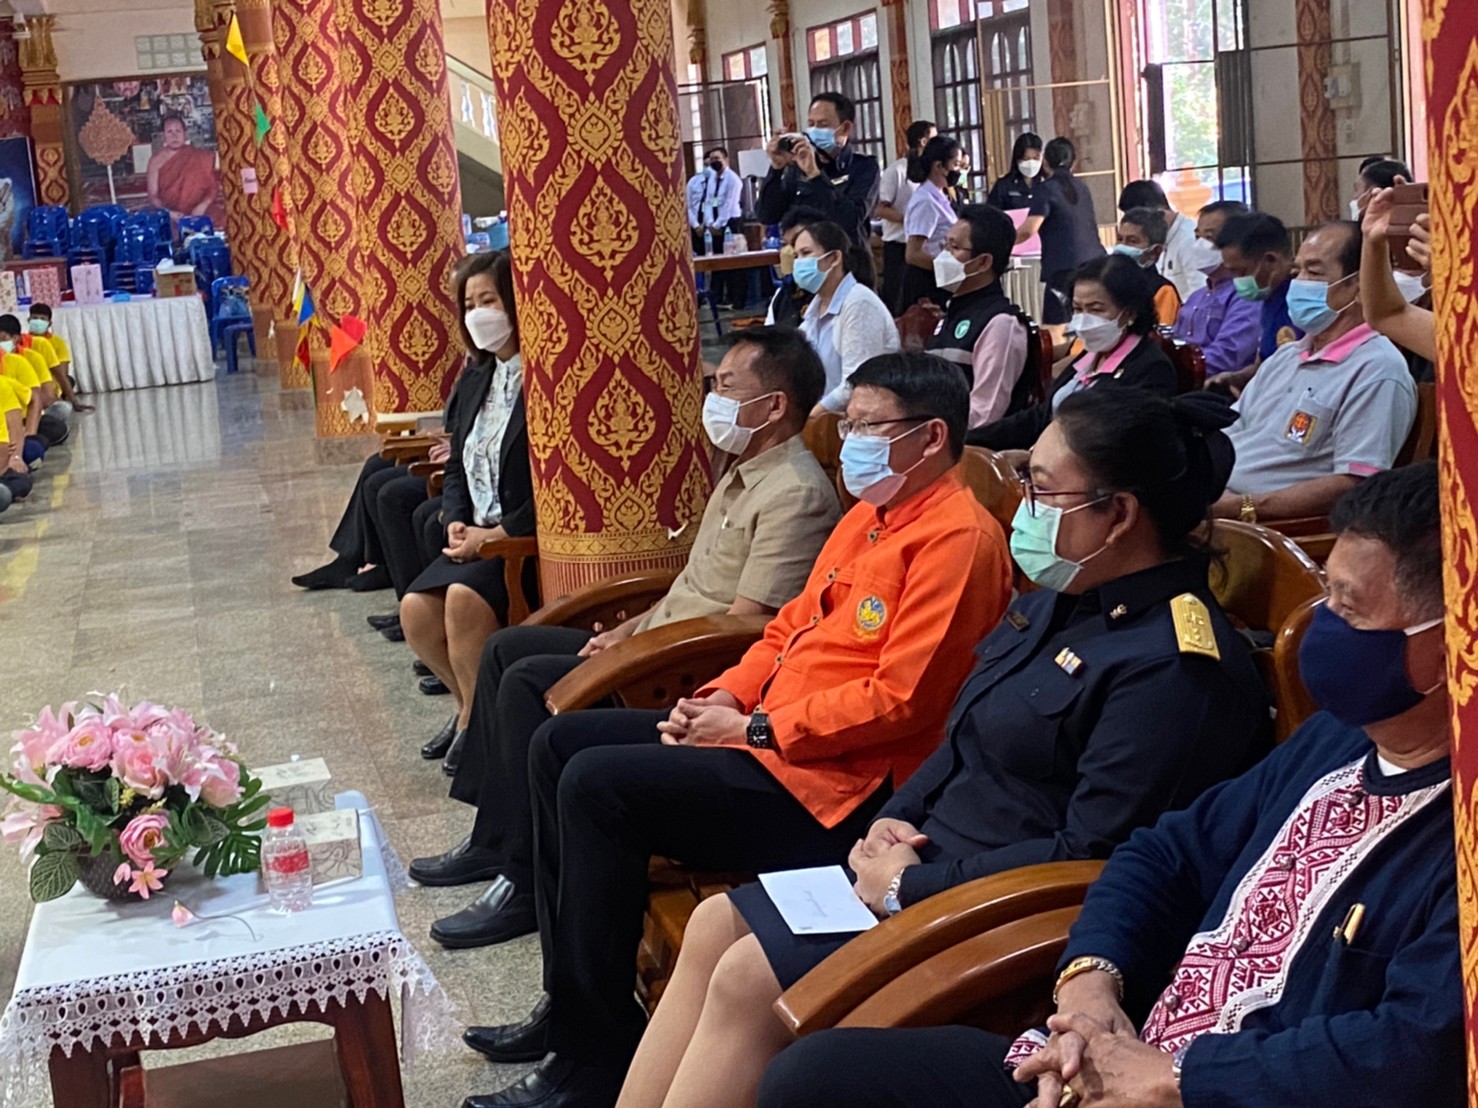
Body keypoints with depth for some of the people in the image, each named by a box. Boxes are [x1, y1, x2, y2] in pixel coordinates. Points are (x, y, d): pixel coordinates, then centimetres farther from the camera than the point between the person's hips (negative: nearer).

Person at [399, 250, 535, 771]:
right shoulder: (478, 377, 13)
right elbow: (456, 466, 19)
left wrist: (497, 534, -18)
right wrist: (457, 522, 0)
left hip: (527, 538, -8)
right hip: (477, 536, 8)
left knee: (465, 598, -29)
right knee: (416, 609, -9)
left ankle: (477, 721, -7)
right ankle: (471, 705, 14)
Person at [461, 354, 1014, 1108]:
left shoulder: (955, 536, -16)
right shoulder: (870, 516, 16)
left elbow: (899, 698, -22)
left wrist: (754, 729, -16)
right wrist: (725, 696, 3)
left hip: (833, 781, -11)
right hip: (764, 732, 11)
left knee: (597, 783, -22)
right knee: (559, 743, 8)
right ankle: (571, 1002, 12)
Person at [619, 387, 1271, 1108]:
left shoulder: (1174, 666, -21)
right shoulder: (1063, 599, 9)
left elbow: (1090, 854, -24)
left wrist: (912, 886, -18)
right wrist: (894, 820, 1)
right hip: (928, 856, 10)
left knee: (747, 978, -16)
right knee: (715, 926, 1)